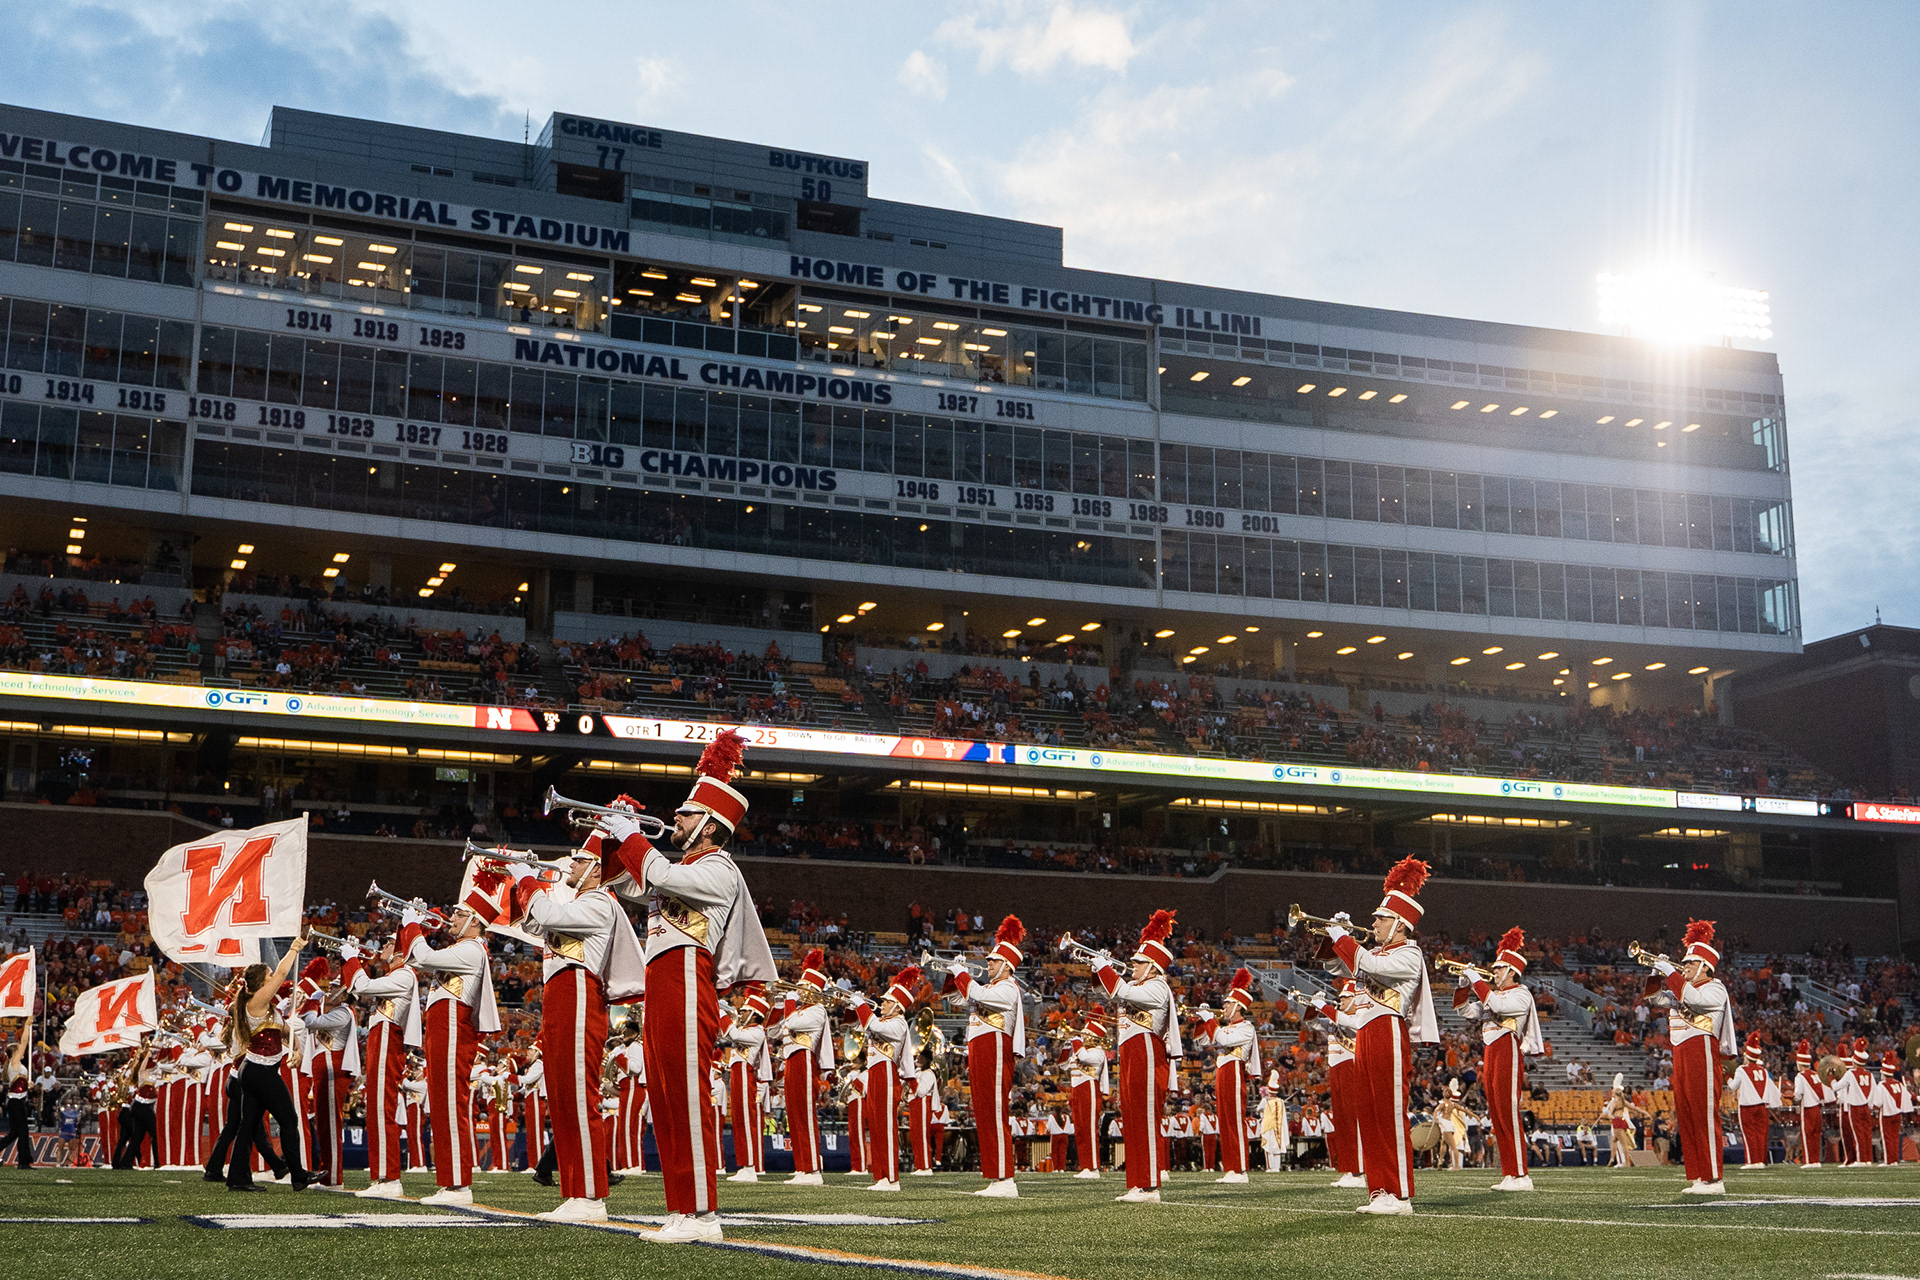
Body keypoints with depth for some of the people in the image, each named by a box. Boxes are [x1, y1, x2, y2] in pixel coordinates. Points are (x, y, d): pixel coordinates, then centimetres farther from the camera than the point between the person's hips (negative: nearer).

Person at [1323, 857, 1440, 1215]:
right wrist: (1334, 935, 16)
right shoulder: (1381, 952, 18)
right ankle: (1380, 1190, 13)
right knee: (1370, 1117, 9)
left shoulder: (1409, 955, -9)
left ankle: (1400, 1195, -6)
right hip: (1367, 1038, 9)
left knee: (1391, 1117, -8)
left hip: (1389, 1037, -9)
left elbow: (1367, 965, -24)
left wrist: (1341, 937, -12)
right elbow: (1355, 968, 31)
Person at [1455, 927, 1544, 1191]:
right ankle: (1509, 1174, 9)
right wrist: (1464, 984, 8)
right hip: (1490, 1056, 9)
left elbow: (1496, 1005, -23)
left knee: (1509, 1117, -11)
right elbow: (1468, 1012, 20)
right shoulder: (1494, 993, 22)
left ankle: (1521, 1175, -11)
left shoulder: (1521, 994, -5)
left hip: (1508, 1055, -9)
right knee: (1497, 1119, 7)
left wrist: (1476, 980, -16)